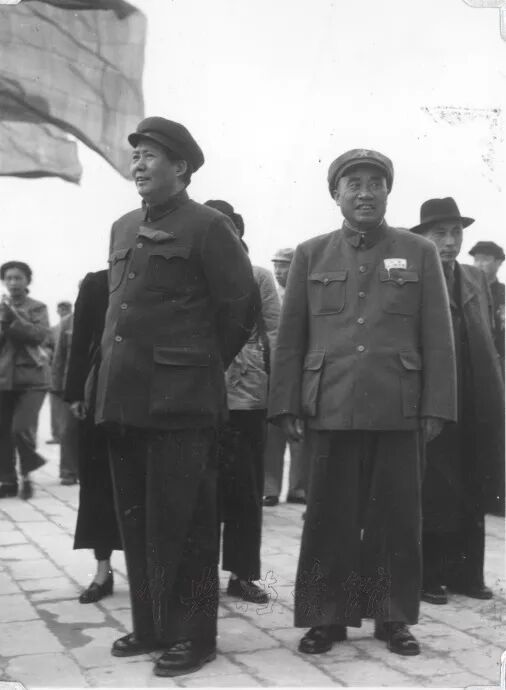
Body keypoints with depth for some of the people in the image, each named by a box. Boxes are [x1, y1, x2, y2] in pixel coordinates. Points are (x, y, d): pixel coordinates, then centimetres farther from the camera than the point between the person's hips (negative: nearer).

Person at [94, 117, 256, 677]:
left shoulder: (206, 226, -5)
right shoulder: (123, 229, 17)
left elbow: (239, 309, -4)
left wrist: (202, 367, 4)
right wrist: (115, 373, 17)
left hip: (179, 400, -7)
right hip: (123, 397, 7)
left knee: (181, 524, -1)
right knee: (136, 521, 13)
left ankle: (192, 636, 11)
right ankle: (150, 627, 25)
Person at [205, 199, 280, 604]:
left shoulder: (259, 277, 5)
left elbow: (275, 336, 2)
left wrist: (278, 392, -6)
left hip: (247, 394, 0)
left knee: (246, 488, 6)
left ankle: (243, 573, 15)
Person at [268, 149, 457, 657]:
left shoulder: (420, 253, 8)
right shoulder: (310, 255, 10)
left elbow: (438, 338, 5)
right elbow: (290, 337, 8)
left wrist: (436, 407, -1)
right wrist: (286, 405, 1)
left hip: (398, 411, 0)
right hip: (329, 410, 0)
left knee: (396, 518, 6)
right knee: (329, 518, 5)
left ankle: (394, 616, 21)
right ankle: (326, 617, 18)